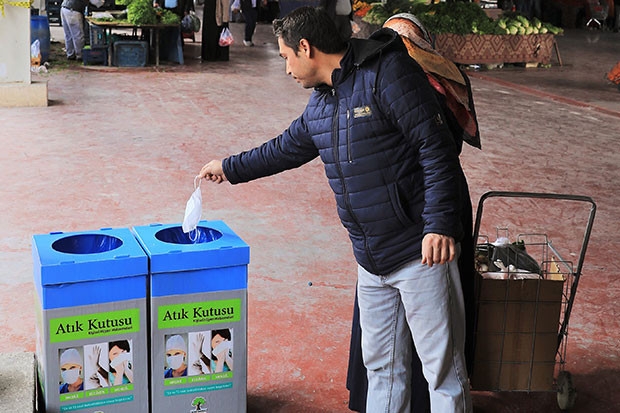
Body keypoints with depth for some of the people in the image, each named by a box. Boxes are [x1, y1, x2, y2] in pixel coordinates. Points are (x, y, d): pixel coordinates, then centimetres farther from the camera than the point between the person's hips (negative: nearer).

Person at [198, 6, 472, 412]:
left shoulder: (388, 74, -14)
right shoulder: (320, 104, 13)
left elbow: (437, 150, -19)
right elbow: (288, 147, 31)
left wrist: (439, 224, -25)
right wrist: (230, 168, 38)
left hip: (420, 252, -8)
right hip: (371, 258, 8)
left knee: (443, 366, 0)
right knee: (382, 364, 17)